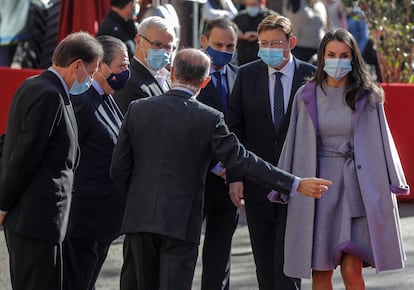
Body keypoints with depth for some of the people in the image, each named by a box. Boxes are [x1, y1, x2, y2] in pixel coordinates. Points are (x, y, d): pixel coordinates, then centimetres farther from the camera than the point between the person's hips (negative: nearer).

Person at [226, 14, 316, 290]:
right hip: (257, 183, 2)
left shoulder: (311, 76, -2)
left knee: (287, 256, -9)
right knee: (264, 261, 8)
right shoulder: (247, 75, 4)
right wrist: (234, 176, -4)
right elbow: (235, 129, 4)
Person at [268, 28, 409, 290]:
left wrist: (392, 184, 1)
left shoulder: (367, 96, 2)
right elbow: (295, 145, 8)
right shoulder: (307, 96, 4)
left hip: (357, 185, -2)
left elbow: (381, 140, 5)